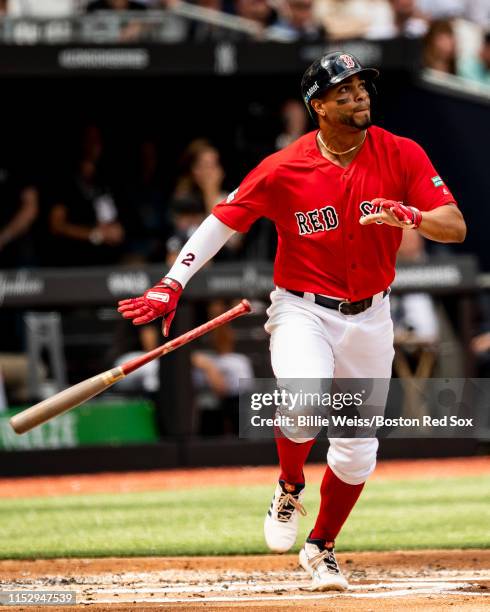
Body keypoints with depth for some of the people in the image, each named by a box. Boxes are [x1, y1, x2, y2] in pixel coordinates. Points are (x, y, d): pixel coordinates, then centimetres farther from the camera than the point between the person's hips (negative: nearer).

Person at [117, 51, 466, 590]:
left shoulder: (401, 156, -9)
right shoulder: (285, 169, -13)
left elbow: (455, 227, -13)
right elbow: (224, 219, -8)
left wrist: (412, 217, -35)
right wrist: (173, 284, -18)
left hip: (369, 318, 3)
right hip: (302, 310, -3)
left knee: (357, 451, 7)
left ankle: (321, 549, 31)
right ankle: (289, 489, 3)